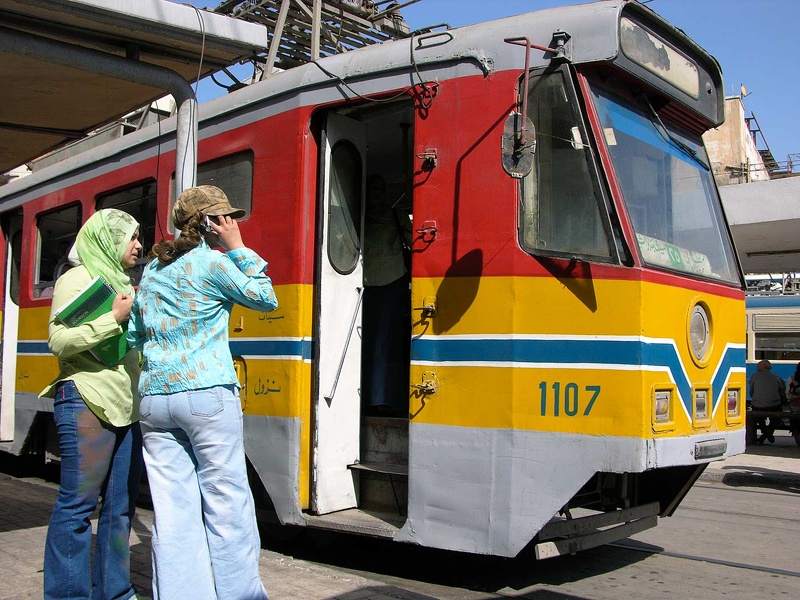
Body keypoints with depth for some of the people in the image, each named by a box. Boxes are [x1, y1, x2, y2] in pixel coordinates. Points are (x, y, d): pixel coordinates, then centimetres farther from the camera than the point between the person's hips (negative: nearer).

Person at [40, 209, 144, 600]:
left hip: (126, 407, 8)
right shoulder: (76, 279, -2)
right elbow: (58, 341, -12)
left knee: (121, 504, 9)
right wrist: (113, 318, -15)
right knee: (78, 503, -4)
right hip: (87, 404, -8)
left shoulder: (124, 285, 20)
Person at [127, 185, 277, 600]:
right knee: (227, 505, 0)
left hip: (154, 398, 6)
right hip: (206, 395, -6)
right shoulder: (213, 262, -3)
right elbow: (266, 300, 6)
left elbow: (134, 336, 21)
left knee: (173, 512, 5)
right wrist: (238, 249, 7)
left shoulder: (151, 271, 16)